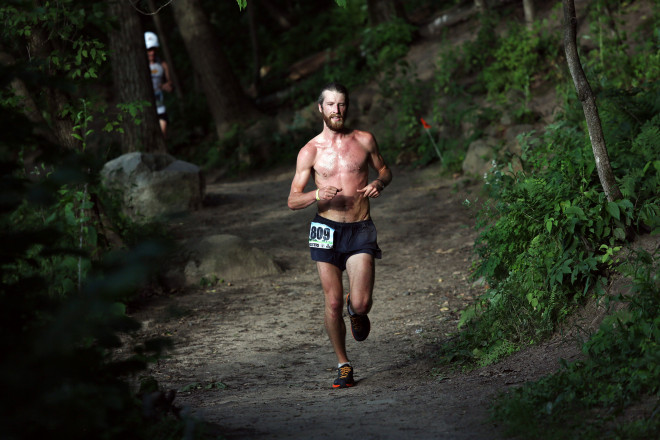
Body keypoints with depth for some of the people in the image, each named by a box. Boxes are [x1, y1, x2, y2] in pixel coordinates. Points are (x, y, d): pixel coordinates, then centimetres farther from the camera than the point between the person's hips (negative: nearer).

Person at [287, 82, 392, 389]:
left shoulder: (364, 141, 4)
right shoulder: (310, 151, 1)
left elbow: (384, 170, 20)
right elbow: (293, 201, 0)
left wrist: (379, 183, -4)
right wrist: (318, 195, -21)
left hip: (360, 229, 0)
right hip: (327, 230, 0)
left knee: (361, 304, -12)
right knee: (333, 304, -3)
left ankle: (355, 310, 28)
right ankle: (343, 365, 16)